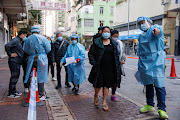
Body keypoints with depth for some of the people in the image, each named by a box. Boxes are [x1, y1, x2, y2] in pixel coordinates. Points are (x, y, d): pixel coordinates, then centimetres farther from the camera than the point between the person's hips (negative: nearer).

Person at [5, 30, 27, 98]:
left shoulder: (19, 41, 18)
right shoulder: (16, 40, -13)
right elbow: (7, 46, -25)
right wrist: (10, 54, -20)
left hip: (17, 62, 10)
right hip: (14, 61, -10)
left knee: (16, 76, 15)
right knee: (14, 77, -7)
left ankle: (14, 91, 25)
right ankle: (10, 94, 0)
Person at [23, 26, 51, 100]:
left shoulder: (27, 39, 6)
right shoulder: (42, 38, -5)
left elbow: (25, 50, 9)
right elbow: (48, 49, -5)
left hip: (31, 60, 4)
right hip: (41, 60, -4)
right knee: (41, 77, 1)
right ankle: (40, 95, 5)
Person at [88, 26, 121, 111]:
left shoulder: (113, 43, 10)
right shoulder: (97, 42, 0)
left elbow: (116, 55, 14)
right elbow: (91, 54, 1)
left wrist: (117, 65, 5)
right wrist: (94, 63, -8)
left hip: (110, 68, 3)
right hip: (99, 68, -2)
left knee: (107, 85, 5)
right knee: (98, 84, -1)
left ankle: (104, 102, 16)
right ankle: (96, 95, 31)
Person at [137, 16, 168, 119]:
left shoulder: (155, 29, -1)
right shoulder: (141, 36, 20)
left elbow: (159, 30, -27)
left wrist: (157, 30, -52)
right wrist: (140, 64, 21)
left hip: (156, 61, -6)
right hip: (144, 62, 7)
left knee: (159, 85, -10)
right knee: (148, 84, 12)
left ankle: (161, 109, -3)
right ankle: (150, 105, 25)